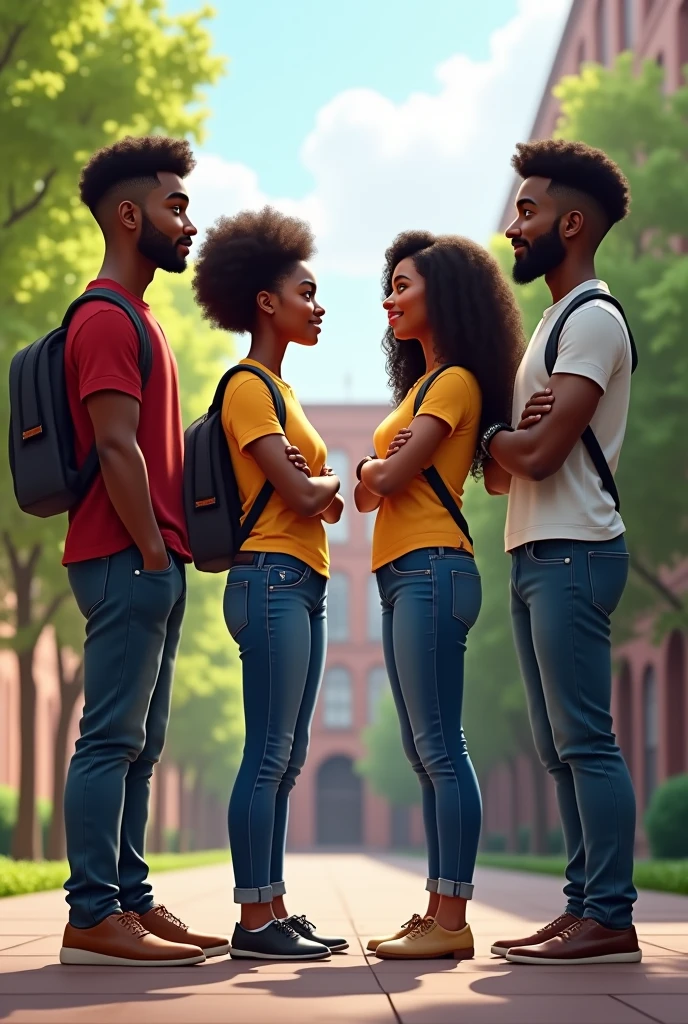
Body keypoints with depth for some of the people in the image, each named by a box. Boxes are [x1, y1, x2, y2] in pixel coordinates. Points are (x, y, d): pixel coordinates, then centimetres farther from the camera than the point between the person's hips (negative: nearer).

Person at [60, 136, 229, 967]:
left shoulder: (134, 316, 22)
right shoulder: (106, 319, -9)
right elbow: (116, 445, -17)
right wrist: (152, 552, -17)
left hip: (151, 563, 10)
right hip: (126, 559, -10)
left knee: (137, 747, 10)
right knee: (112, 737, -9)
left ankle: (131, 903, 15)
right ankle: (93, 916, -7)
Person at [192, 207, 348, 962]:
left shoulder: (277, 387, 21)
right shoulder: (248, 387, -8)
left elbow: (326, 505, 17)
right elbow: (301, 494, -16)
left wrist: (319, 487, -5)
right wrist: (330, 480, 5)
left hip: (301, 586, 10)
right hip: (271, 579, -10)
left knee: (285, 757, 8)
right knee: (269, 754, -10)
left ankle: (274, 912, 11)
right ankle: (254, 920, -9)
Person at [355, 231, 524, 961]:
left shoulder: (456, 382, -6)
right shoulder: (422, 383, 23)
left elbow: (388, 479, -15)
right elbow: (369, 494, 17)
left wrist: (377, 468, 6)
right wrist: (375, 472, -4)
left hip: (431, 571, -10)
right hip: (402, 576, 10)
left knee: (440, 749, -11)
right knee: (425, 753, 8)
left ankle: (452, 920, -12)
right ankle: (439, 911, 10)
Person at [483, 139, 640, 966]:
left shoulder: (593, 320, -9)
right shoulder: (556, 320, 22)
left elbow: (539, 454, -18)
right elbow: (503, 472, 17)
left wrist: (492, 439, 3)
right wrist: (507, 446, -5)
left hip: (572, 553, -10)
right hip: (536, 555, 10)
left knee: (584, 741, -10)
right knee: (560, 748, 9)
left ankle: (610, 918, -8)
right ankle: (585, 907, 12)